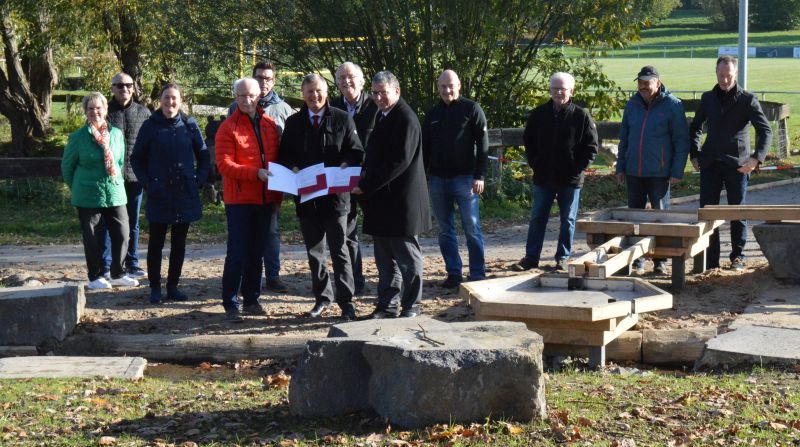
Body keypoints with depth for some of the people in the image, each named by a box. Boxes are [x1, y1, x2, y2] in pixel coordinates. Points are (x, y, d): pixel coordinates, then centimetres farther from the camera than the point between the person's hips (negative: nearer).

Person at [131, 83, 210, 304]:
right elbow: (137, 159, 6)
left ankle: (173, 286, 18)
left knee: (179, 243, 8)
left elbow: (203, 155, 11)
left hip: (185, 194, 2)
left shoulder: (189, 124, 2)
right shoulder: (150, 126, -1)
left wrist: (199, 180, 0)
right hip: (159, 195, -2)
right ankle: (155, 288, 12)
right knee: (156, 242, 3)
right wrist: (147, 183, -4)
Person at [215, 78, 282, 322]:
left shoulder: (270, 125, 9)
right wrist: (256, 173, -23)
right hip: (238, 200, -5)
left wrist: (277, 197, 10)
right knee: (237, 253, -5)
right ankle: (230, 304, 2)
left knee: (257, 252, 10)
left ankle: (251, 300, 19)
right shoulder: (228, 128, -6)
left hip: (265, 199, 5)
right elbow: (224, 164, -13)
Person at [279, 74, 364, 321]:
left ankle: (346, 301, 4)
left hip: (335, 193, -3)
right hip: (306, 196, 3)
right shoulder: (293, 123, 10)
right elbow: (284, 155, 13)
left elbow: (356, 152, 1)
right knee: (314, 251, 12)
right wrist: (293, 168, -9)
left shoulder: (342, 119, 2)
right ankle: (322, 297, 23)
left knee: (339, 250, -1)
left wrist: (339, 170, -17)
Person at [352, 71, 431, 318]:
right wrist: (365, 176, 7)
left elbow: (399, 162, -21)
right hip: (381, 199, 9)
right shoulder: (381, 115, 14)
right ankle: (387, 305, 21)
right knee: (385, 258, 13)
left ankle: (411, 305, 12)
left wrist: (367, 186, -19)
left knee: (407, 257, 3)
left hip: (402, 200, -9)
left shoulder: (406, 119, -15)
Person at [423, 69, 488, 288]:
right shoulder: (433, 113, 12)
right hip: (438, 180, 5)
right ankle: (453, 273, 14)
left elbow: (483, 144, -6)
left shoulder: (471, 109, -2)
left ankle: (478, 274, 3)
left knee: (471, 228, -3)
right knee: (445, 230, 7)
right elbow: (425, 147, 17)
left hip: (464, 178, -5)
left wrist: (479, 176, -13)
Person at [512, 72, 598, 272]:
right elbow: (528, 140, 14)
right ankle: (531, 257, 13)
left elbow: (591, 146, -1)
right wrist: (535, 164, 5)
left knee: (568, 220, 7)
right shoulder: (539, 114, 4)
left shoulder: (581, 115, -4)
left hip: (570, 180, -2)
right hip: (543, 178, 2)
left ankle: (563, 258, 16)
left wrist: (578, 168, -8)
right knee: (537, 218, 6)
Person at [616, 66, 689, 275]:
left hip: (659, 173, -5)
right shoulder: (633, 104, 8)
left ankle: (661, 261, 11)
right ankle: (637, 259, 18)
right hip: (634, 172, 5)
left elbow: (681, 141, -6)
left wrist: (677, 171, -11)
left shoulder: (673, 105, -6)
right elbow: (624, 138, 15)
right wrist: (621, 167, 10)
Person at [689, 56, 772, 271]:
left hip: (737, 164, -3)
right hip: (710, 164, 3)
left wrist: (756, 157, -20)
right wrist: (694, 155, 10)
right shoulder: (708, 98, 9)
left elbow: (765, 130, -7)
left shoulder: (747, 100, -3)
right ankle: (710, 260, 8)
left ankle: (737, 257, 17)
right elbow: (695, 128, 21)